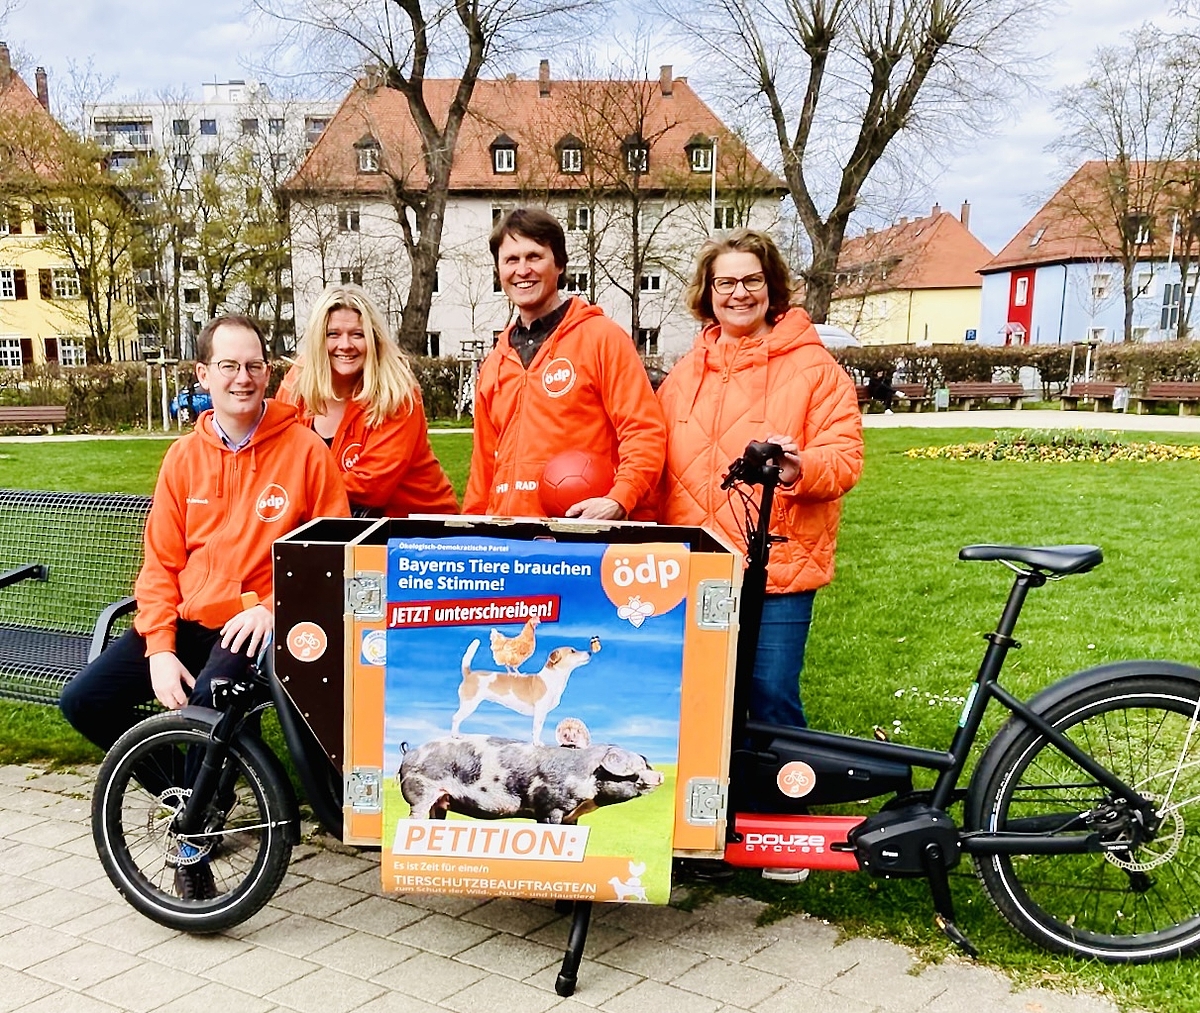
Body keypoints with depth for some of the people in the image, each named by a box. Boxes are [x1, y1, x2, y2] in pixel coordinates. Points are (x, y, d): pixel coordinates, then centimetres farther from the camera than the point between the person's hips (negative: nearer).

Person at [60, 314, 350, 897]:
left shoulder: (304, 450, -5)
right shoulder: (185, 456, 8)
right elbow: (160, 562, 7)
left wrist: (274, 608, -20)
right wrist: (160, 649, -6)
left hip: (257, 628, -5)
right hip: (185, 622, 5)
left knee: (209, 706, -30)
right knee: (84, 701, -6)